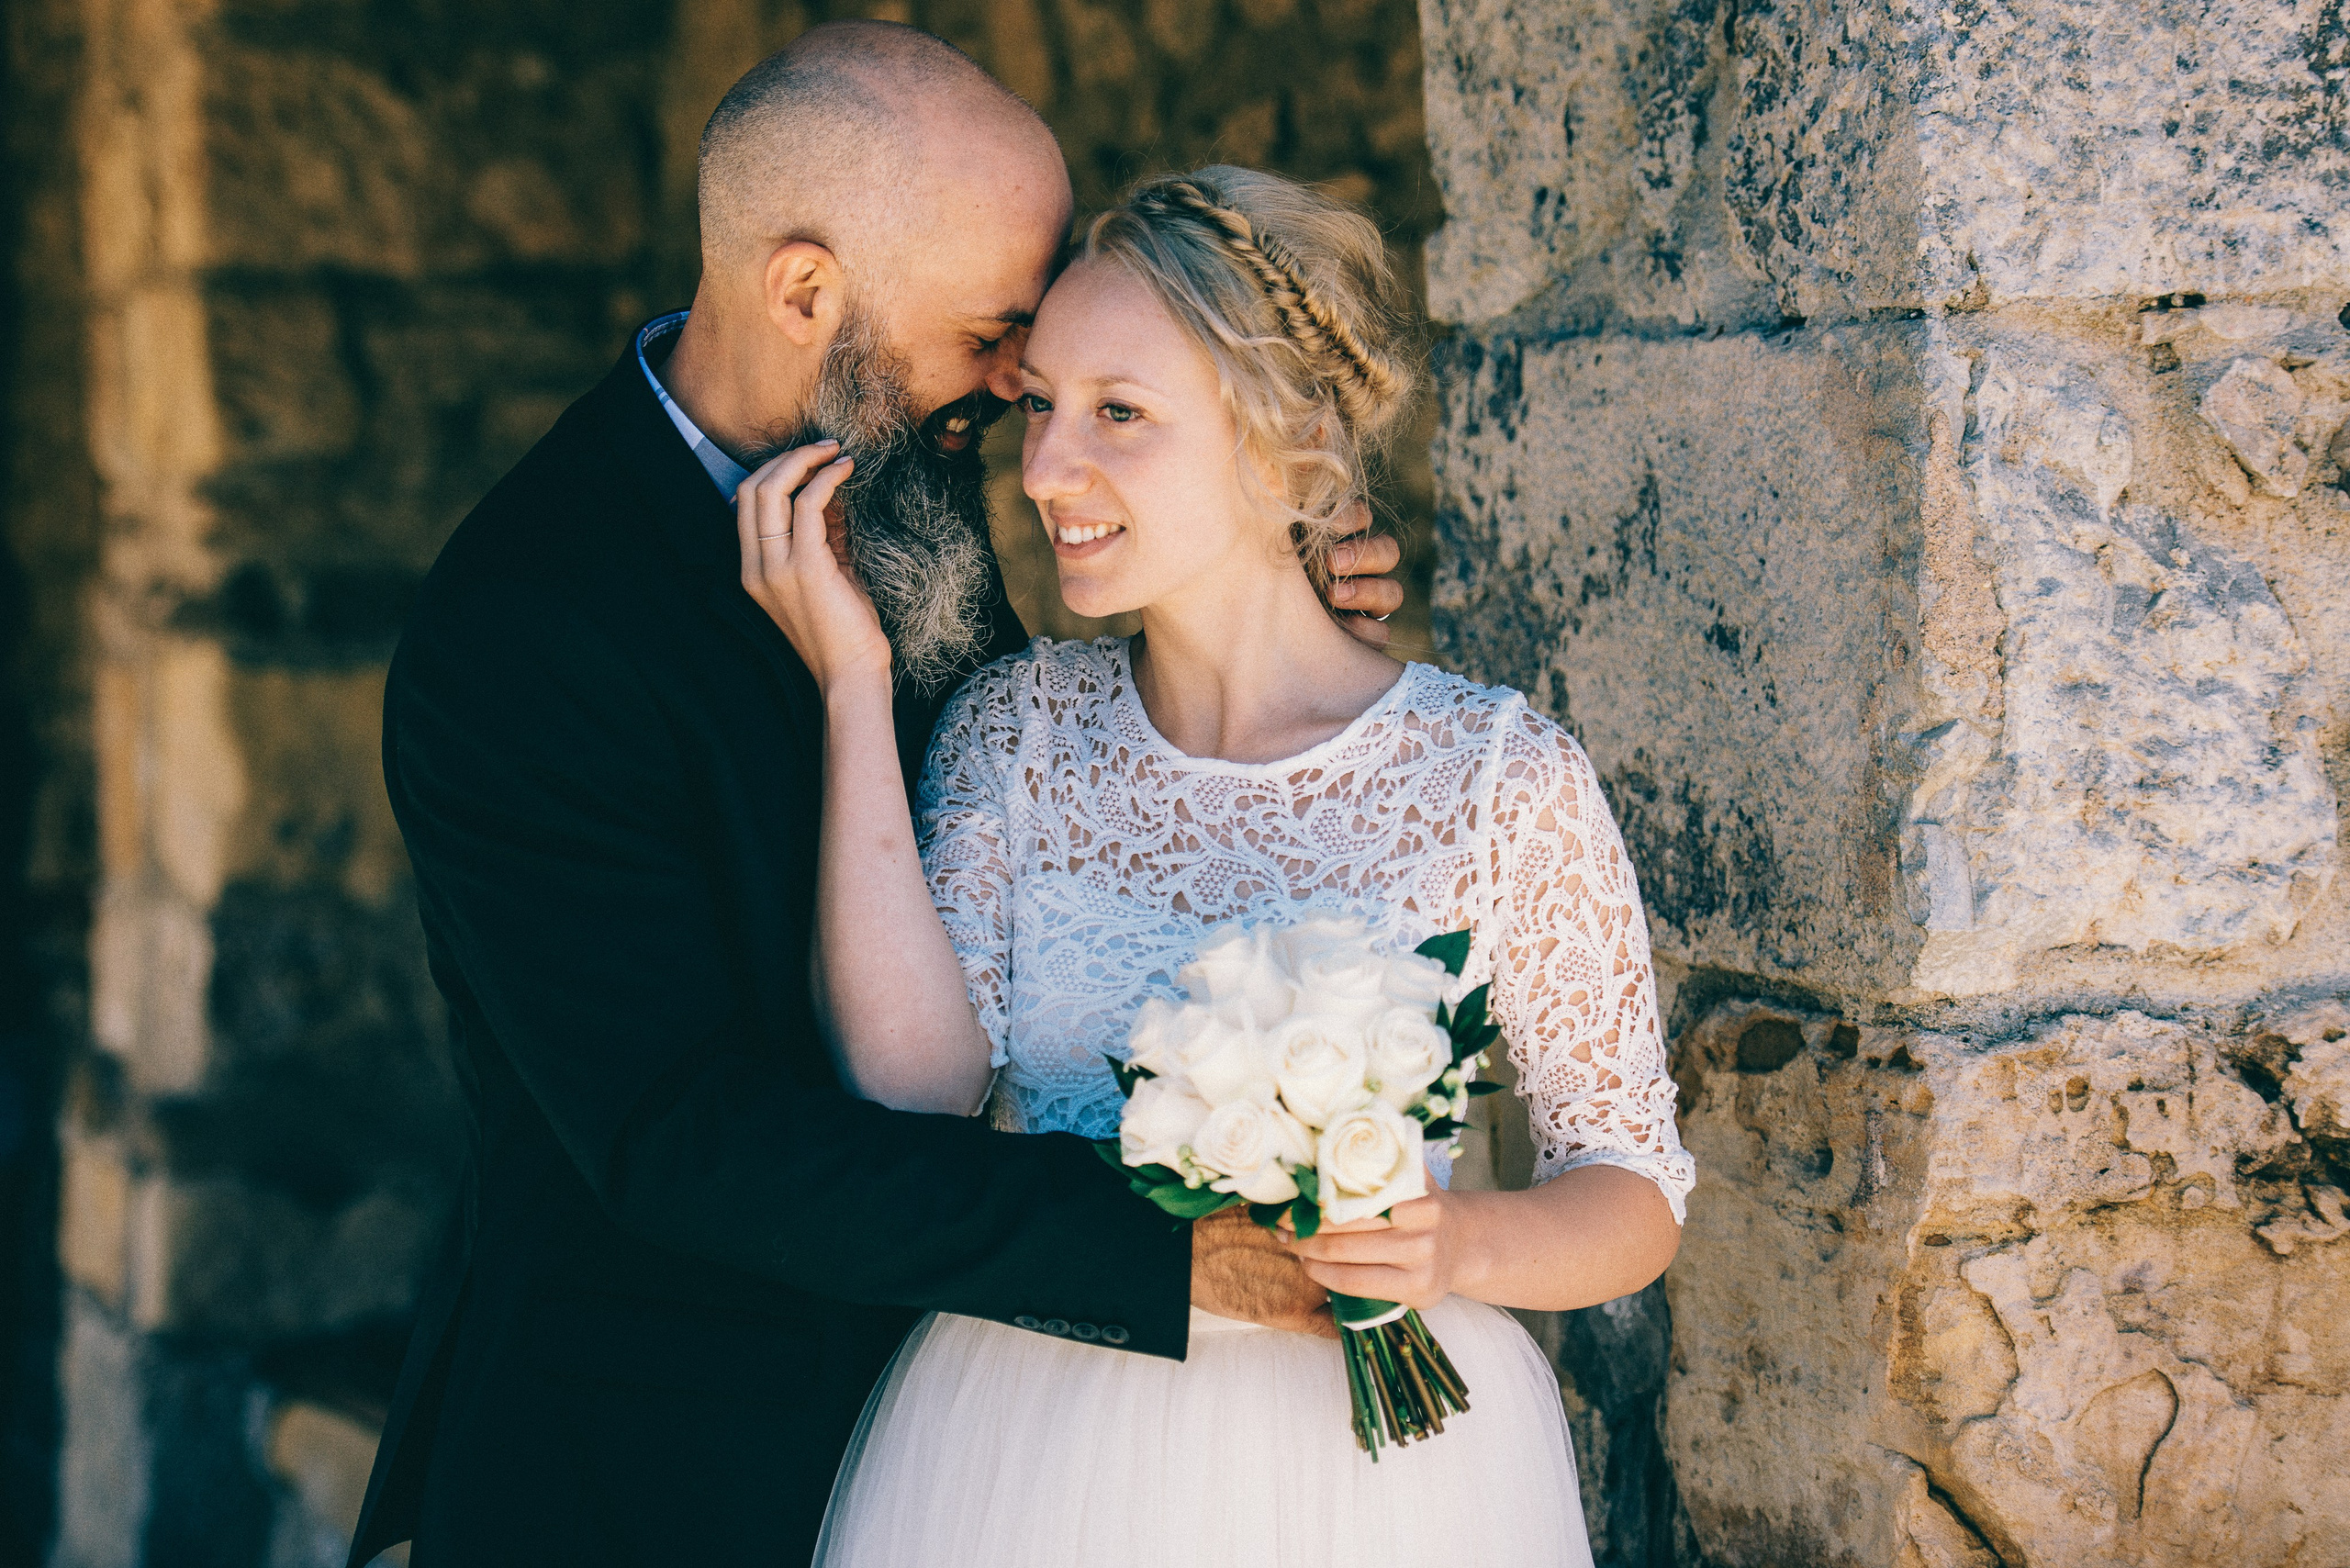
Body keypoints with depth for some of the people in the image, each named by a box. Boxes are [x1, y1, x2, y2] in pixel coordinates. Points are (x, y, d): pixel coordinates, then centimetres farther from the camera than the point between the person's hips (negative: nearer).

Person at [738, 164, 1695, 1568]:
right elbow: (916, 1085, -14)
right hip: (1024, 1445, 3)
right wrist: (855, 688, -14)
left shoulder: (1503, 777, -11)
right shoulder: (1022, 724, -1)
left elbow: (1636, 1190, -3)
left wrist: (1459, 1246, -24)